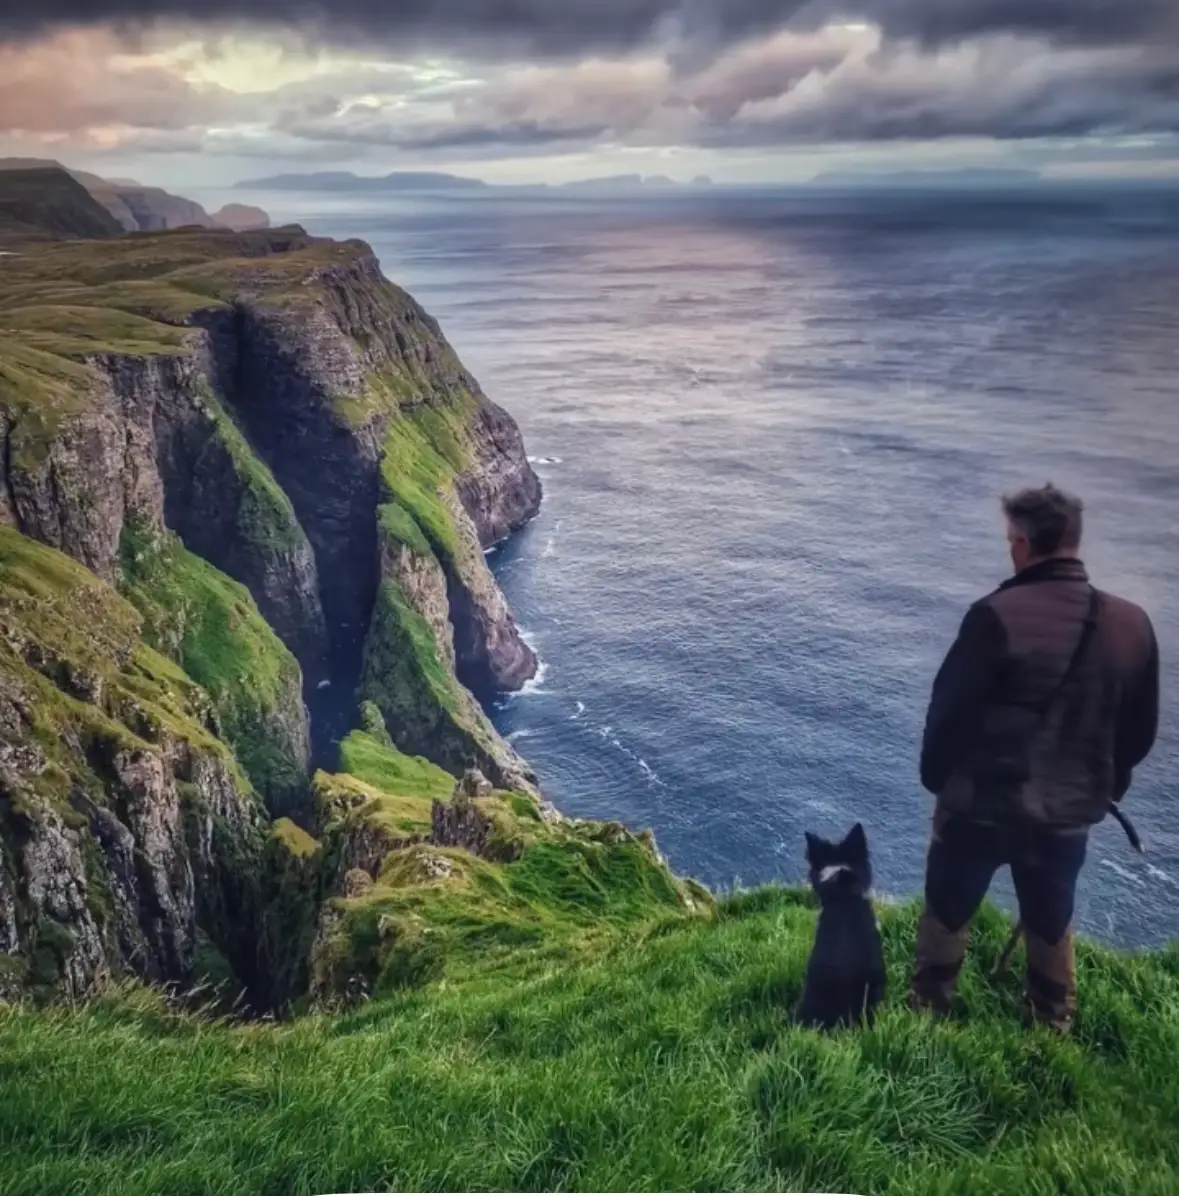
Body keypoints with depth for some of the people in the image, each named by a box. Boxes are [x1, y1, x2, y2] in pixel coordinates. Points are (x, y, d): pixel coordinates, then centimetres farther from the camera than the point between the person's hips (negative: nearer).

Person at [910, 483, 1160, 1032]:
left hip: (981, 803, -4)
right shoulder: (1132, 624, -5)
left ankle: (928, 1008, 36)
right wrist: (1104, 787, 21)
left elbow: (949, 708, -15)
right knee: (1052, 923, 25)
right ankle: (1054, 1021, 43)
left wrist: (935, 775, 3)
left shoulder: (997, 615, -22)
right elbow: (1141, 730, 6)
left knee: (947, 911, 19)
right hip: (1070, 811, 4)